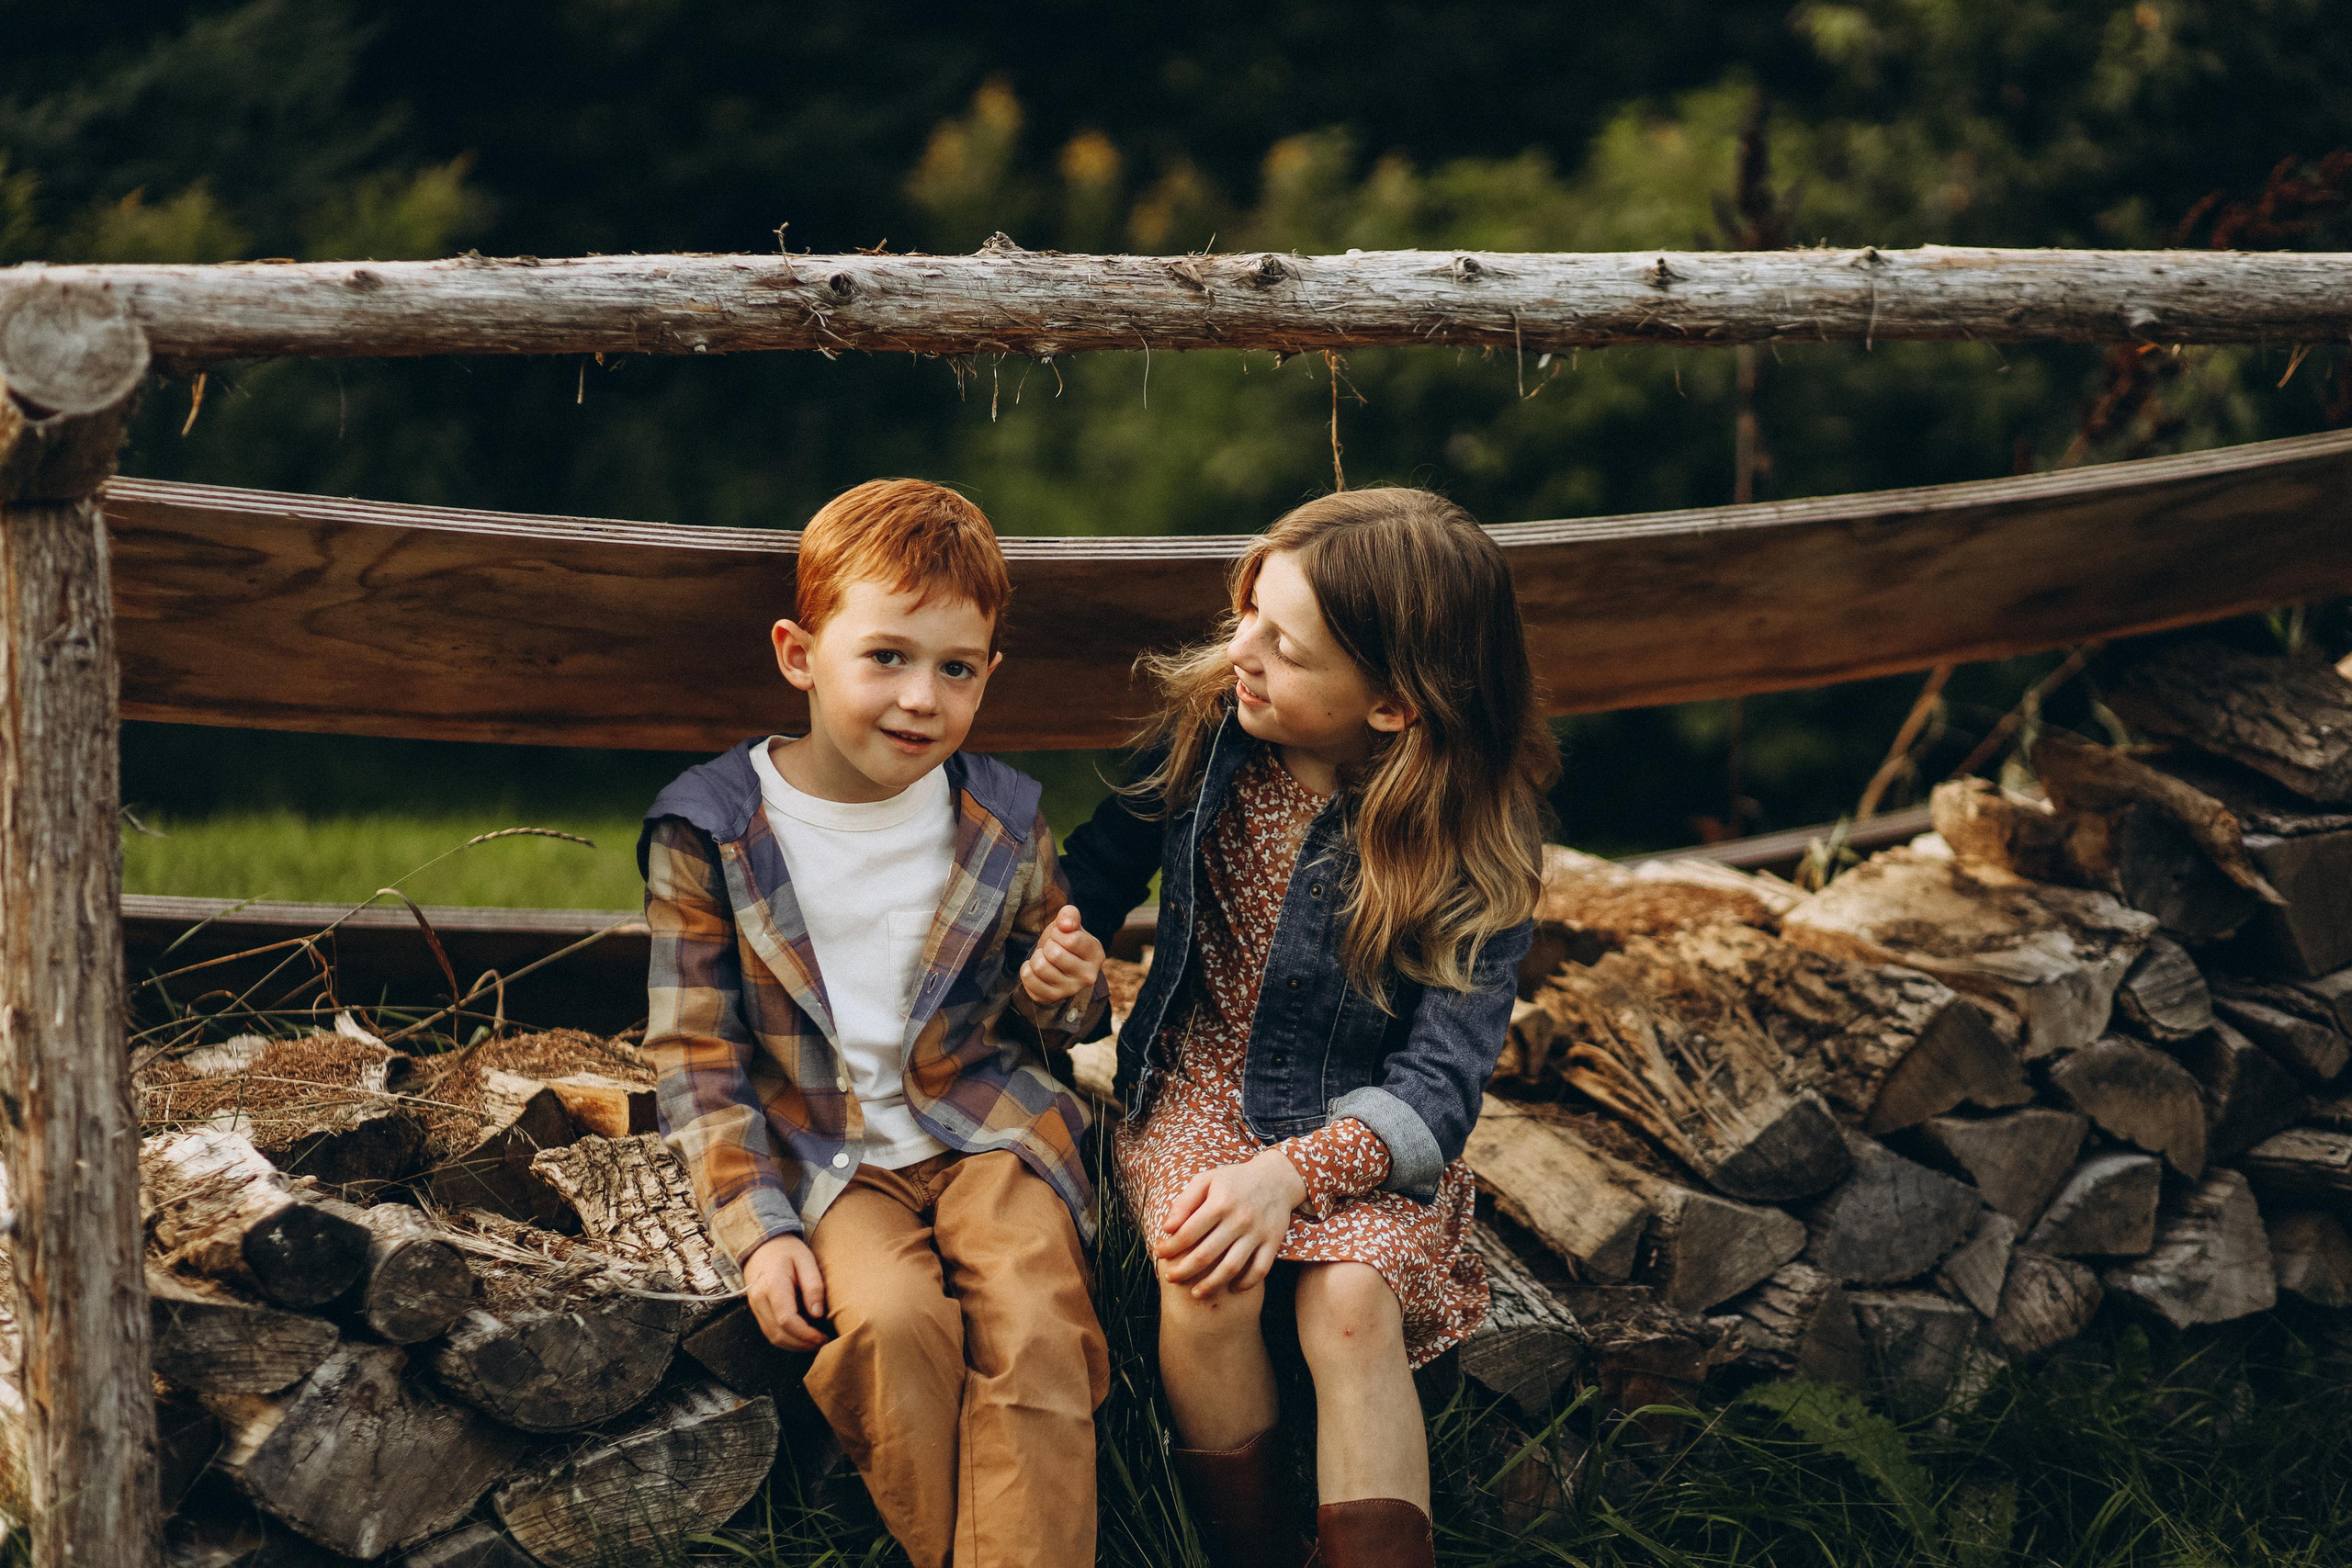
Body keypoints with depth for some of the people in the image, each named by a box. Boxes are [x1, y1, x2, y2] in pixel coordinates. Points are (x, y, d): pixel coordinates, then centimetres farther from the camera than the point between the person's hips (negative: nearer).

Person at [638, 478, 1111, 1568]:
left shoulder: (1001, 824, 3)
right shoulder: (711, 834, -5)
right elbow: (696, 1057, -2)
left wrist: (1058, 993, -8)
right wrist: (758, 1228, -11)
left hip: (985, 1120, 2)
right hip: (826, 1152, -2)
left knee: (1035, 1327, -25)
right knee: (891, 1323, -30)